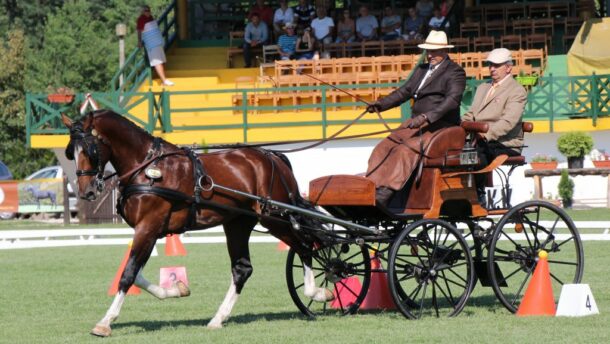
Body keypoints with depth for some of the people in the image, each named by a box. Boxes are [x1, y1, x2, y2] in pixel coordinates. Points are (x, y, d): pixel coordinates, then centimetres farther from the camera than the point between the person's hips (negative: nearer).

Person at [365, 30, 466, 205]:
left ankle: (383, 196, -36)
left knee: (405, 150, -29)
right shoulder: (421, 70, 22)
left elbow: (453, 99, -19)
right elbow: (405, 91, 21)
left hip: (440, 126, -8)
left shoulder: (455, 72, -4)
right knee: (383, 149, -11)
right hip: (416, 124, 8)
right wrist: (381, 104, 5)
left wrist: (427, 117, -30)